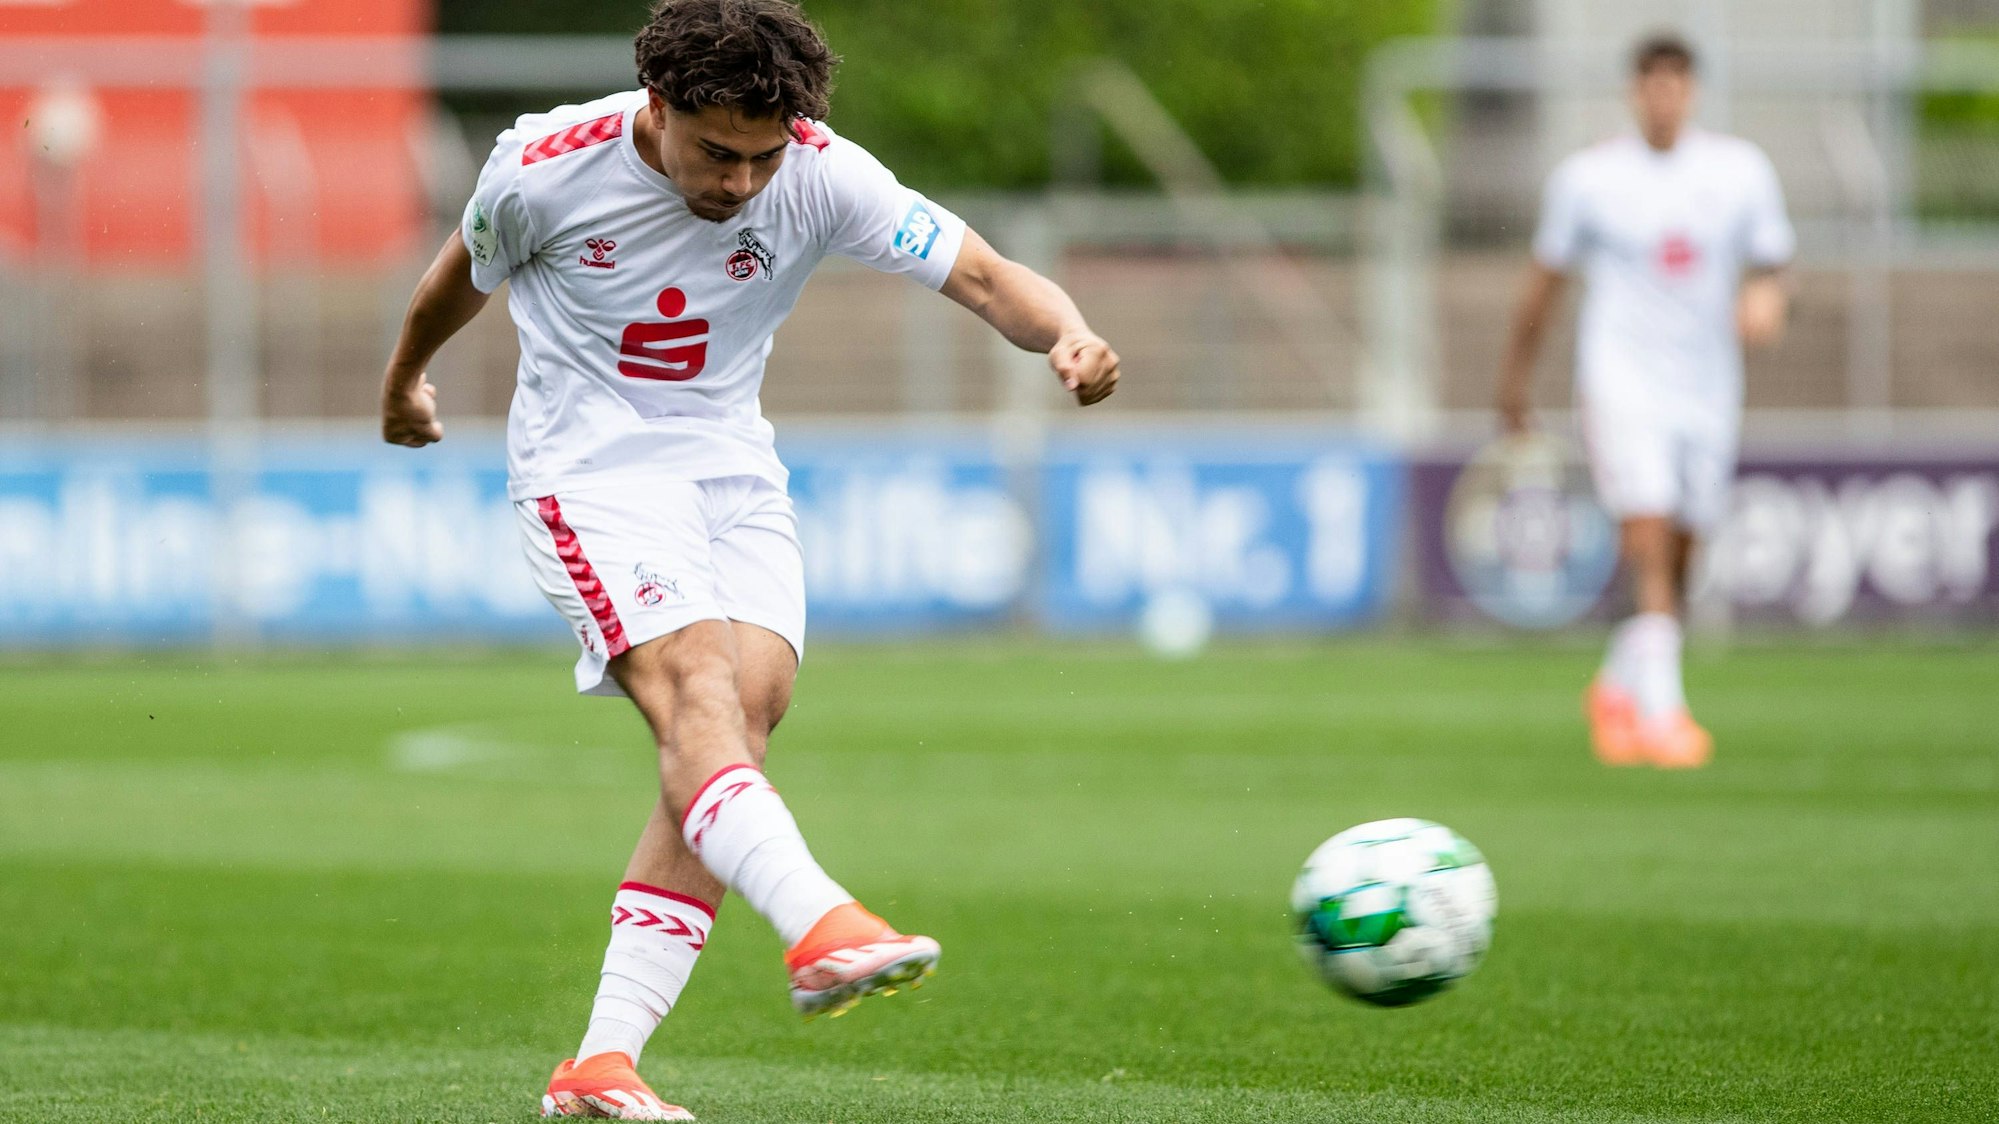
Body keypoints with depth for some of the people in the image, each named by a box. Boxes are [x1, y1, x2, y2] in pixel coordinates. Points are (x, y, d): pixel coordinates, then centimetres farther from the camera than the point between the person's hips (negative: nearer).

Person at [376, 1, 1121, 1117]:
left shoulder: (819, 174, -12)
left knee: (751, 706, -15)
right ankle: (821, 929, -50)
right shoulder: (547, 166, -15)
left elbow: (980, 274, -17)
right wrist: (406, 377, 25)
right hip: (589, 468, -3)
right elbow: (467, 273, 7)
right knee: (695, 689, -27)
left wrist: (1069, 333, -38)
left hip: (733, 470, 3)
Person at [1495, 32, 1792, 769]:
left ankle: (1618, 688, 32)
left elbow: (1770, 264, 9)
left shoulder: (1741, 170, 5)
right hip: (1620, 383, -3)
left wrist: (1765, 299, -15)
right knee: (1650, 548, -19)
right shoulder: (1587, 177, 1)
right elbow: (1545, 279, 10)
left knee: (1675, 568, 9)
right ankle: (1662, 711, -21)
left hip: (1707, 393, 3)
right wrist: (1516, 382, 14)